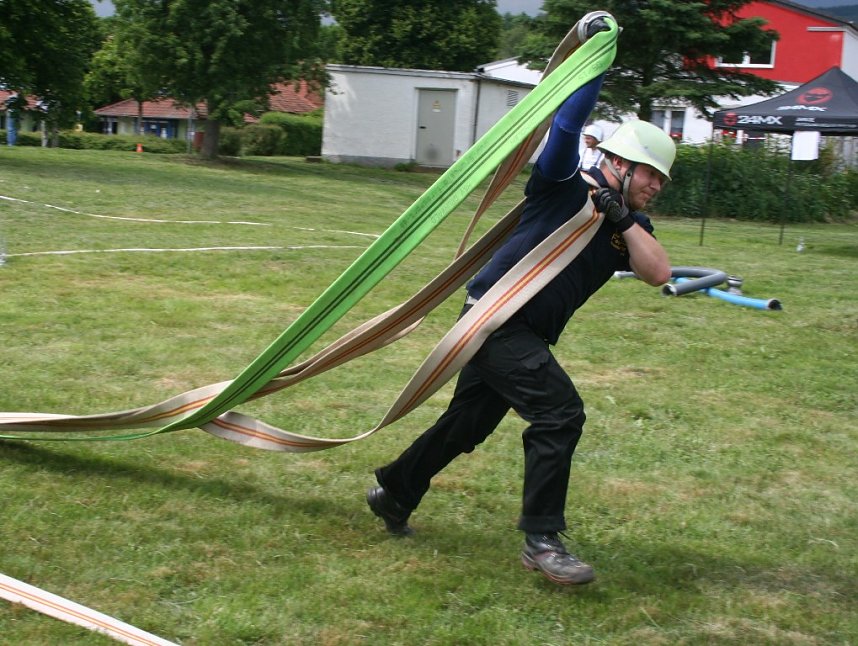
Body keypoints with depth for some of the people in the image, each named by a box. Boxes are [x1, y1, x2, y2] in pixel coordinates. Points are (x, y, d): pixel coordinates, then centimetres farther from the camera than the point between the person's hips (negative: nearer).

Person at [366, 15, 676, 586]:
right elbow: (568, 122, -22)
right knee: (560, 412, -19)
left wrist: (622, 220, -16)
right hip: (496, 319, -8)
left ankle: (394, 493, 37)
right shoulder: (564, 186, -8)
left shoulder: (632, 225, 10)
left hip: (527, 336, 8)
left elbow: (658, 273, -6)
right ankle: (542, 541, -11)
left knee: (467, 425, 17)